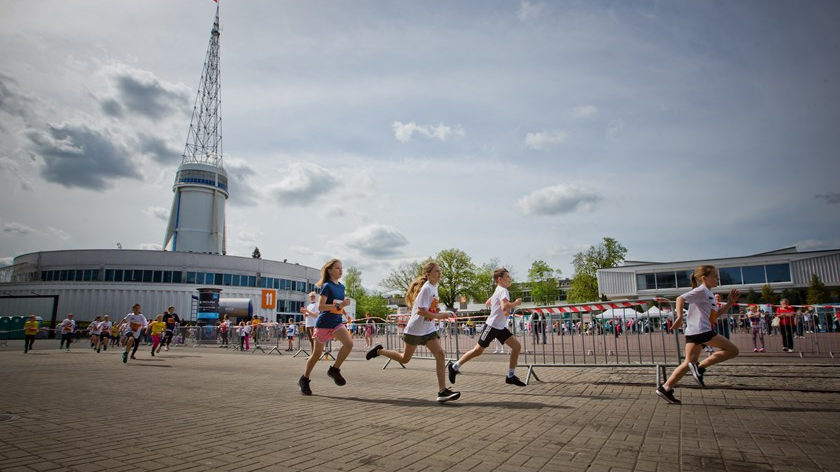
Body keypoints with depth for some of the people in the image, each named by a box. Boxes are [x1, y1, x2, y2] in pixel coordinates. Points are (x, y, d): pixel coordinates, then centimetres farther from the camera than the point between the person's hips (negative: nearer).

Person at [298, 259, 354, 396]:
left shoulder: (341, 287, 8)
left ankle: (334, 370, -2)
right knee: (317, 353, 6)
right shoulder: (327, 286, -13)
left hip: (337, 322, 5)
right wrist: (339, 305, -27)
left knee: (349, 343, -20)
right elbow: (320, 306, -21)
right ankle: (304, 379, 27)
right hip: (323, 323, -5)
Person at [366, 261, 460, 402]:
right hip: (415, 329, -8)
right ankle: (379, 351, 31)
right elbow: (421, 311, -25)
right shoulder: (426, 288, -18)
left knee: (440, 355, -8)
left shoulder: (433, 287, 9)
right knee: (404, 359, 9)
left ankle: (442, 391, -8)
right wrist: (438, 316, -24)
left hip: (428, 329, 8)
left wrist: (441, 313, 9)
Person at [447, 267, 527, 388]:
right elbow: (505, 307, -34)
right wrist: (516, 303, -19)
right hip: (492, 326, -9)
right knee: (478, 351, 0)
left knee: (517, 346, 0)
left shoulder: (498, 291, 13)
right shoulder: (503, 291, -16)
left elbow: (488, 303, 29)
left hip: (501, 327, 9)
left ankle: (511, 376, 7)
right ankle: (454, 366, 14)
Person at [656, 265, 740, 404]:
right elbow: (680, 298, -16)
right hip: (701, 330, -10)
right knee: (732, 350, -3)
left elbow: (719, 312, 29)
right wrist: (680, 317, -27)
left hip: (694, 333, 10)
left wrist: (730, 302, 15)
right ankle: (700, 367, -9)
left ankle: (665, 388, 1)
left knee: (689, 363, 7)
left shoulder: (709, 294, 25)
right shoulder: (701, 290, -5)